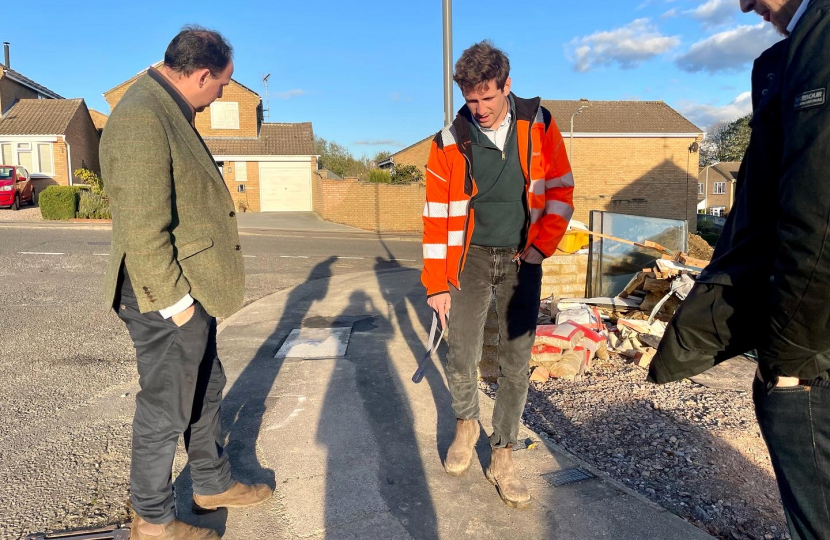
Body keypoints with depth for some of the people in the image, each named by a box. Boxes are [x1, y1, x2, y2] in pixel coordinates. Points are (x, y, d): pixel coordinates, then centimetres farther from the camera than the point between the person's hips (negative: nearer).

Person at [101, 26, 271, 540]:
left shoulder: (170, 111, 12)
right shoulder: (141, 119, -21)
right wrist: (173, 299, -19)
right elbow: (143, 227, -25)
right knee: (166, 410, 6)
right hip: (168, 298, -10)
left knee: (206, 390, 22)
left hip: (194, 288, 10)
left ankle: (214, 484, 41)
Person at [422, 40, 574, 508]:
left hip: (521, 260, 1)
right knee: (462, 357, 1)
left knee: (517, 363, 3)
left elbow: (561, 190, 2)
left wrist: (541, 245, -8)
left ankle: (503, 457, 18)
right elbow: (438, 215, -6)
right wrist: (437, 284, -6)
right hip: (471, 258, 0)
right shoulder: (449, 141, -8)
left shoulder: (539, 125, -5)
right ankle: (466, 424, 32)